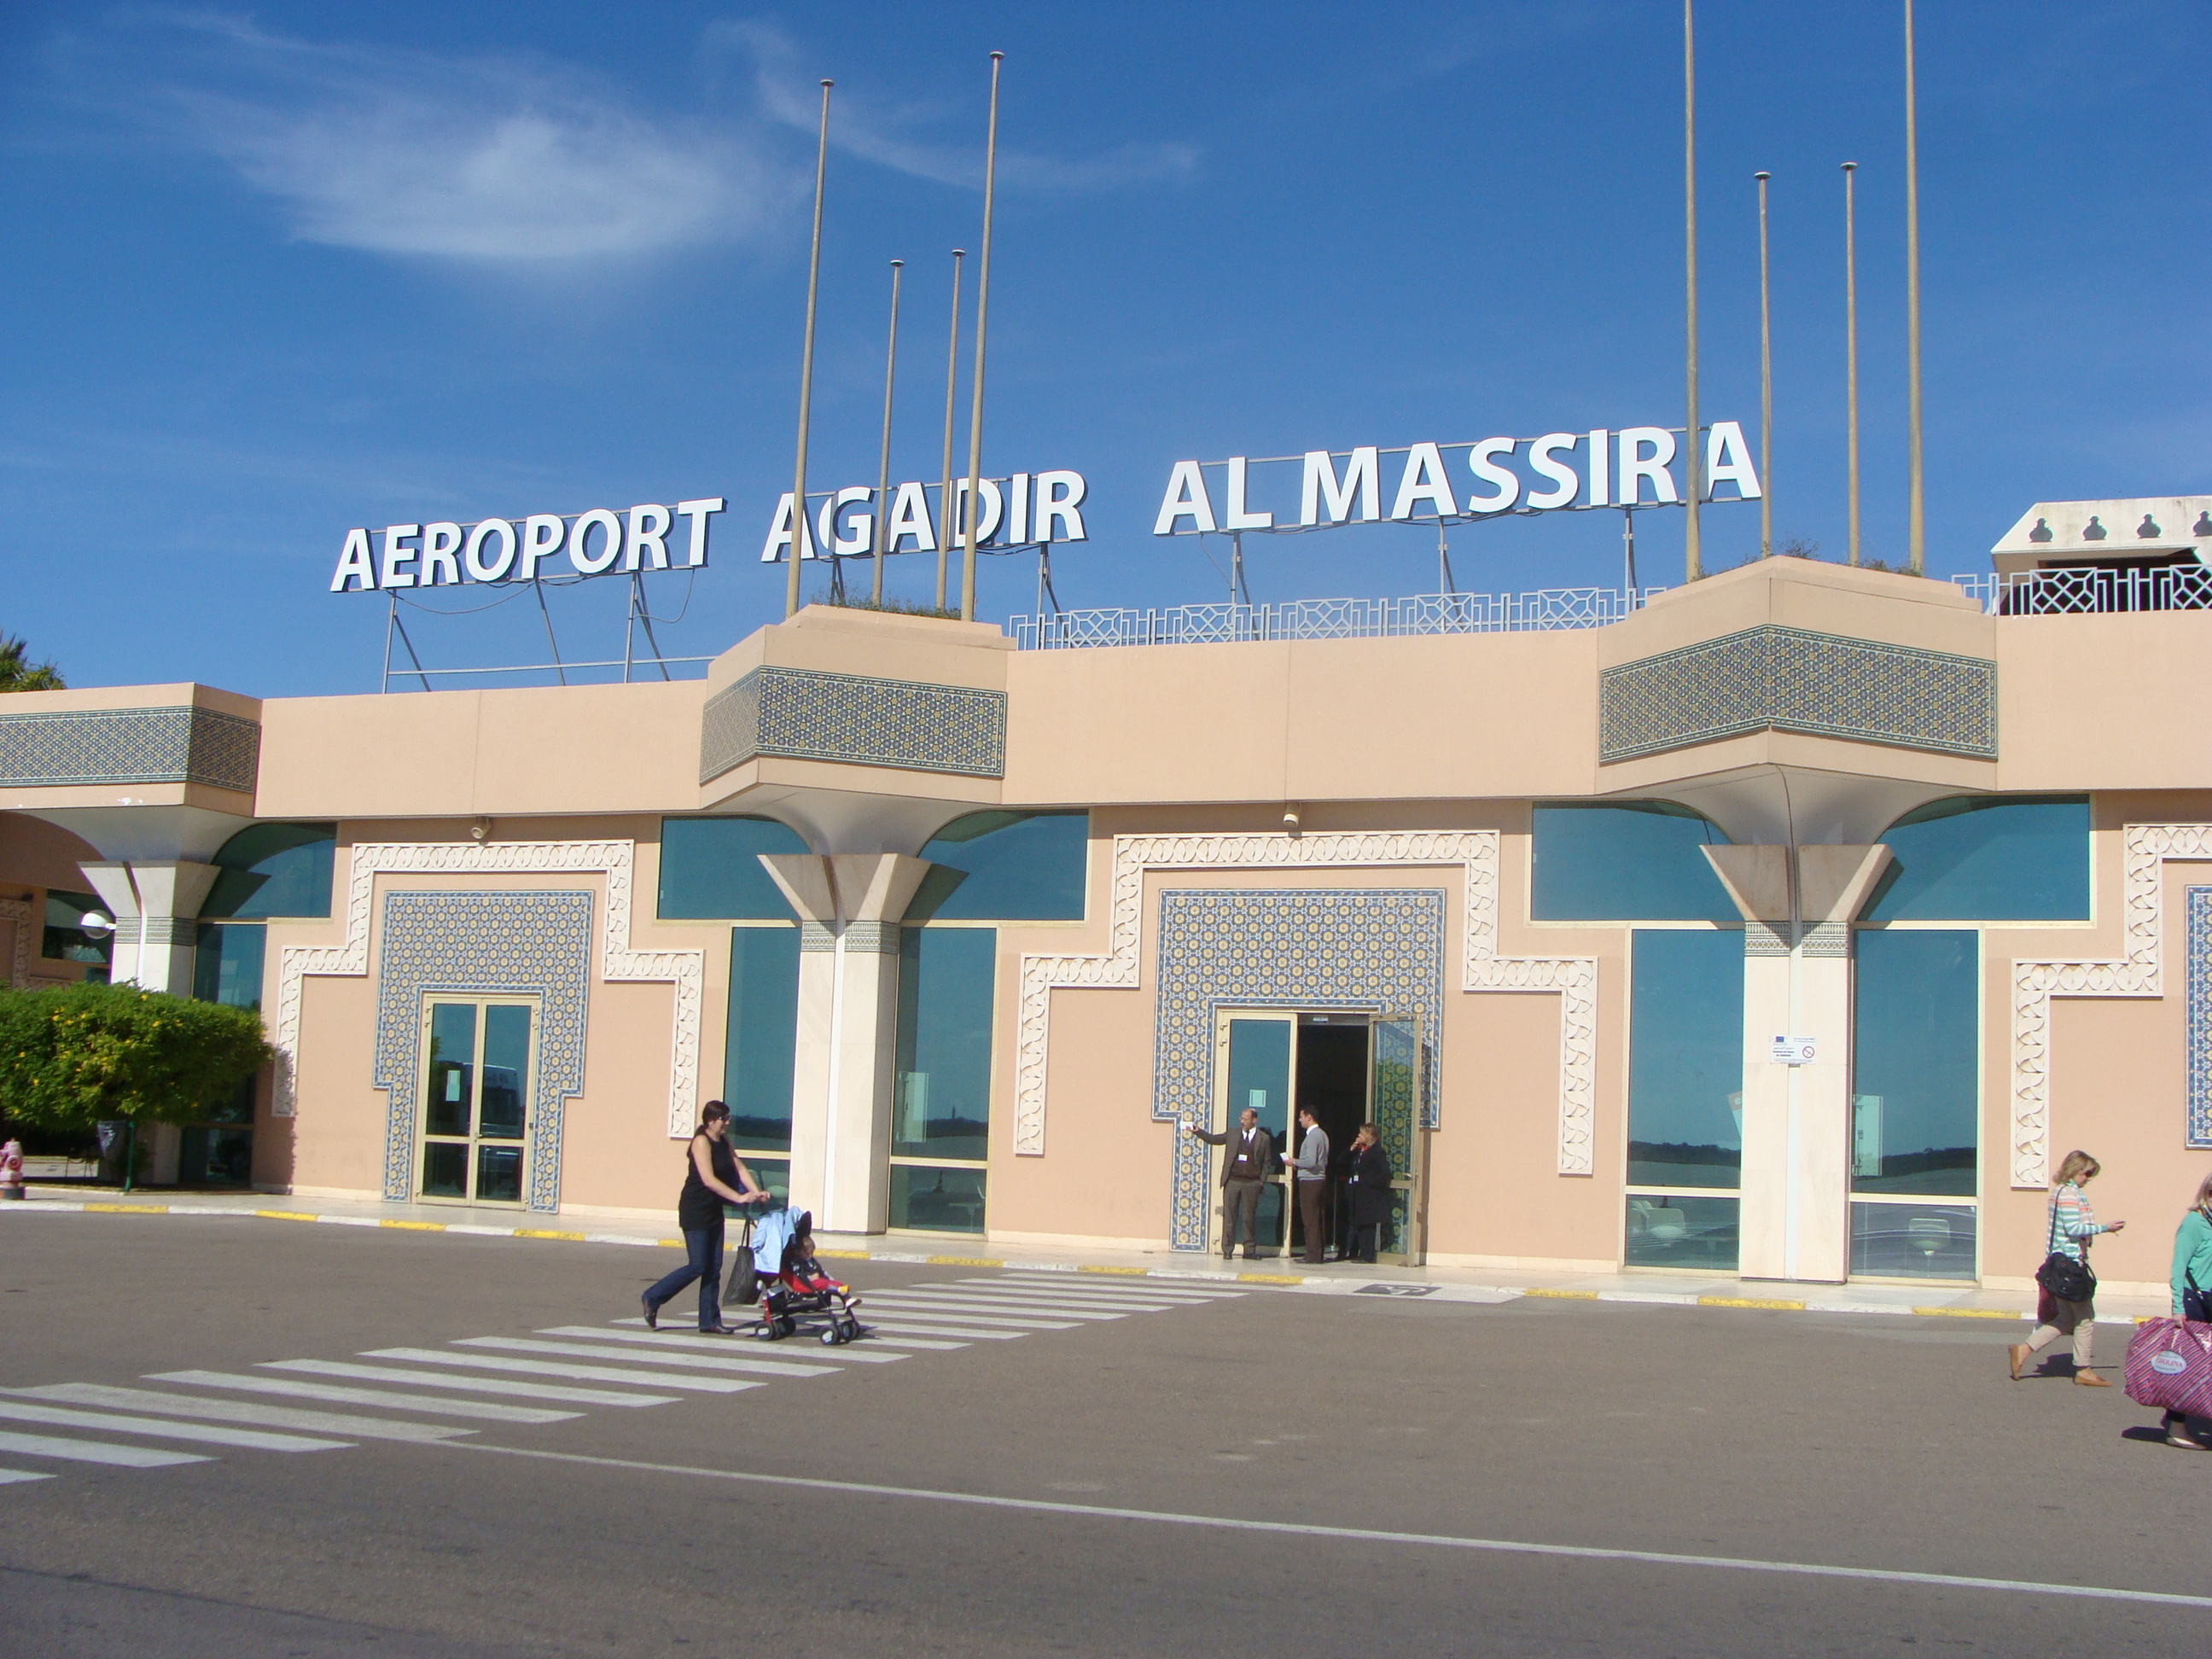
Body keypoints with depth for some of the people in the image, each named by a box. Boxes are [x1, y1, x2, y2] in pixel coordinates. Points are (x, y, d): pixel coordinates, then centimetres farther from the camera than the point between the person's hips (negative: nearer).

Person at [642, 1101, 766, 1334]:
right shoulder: (701, 1142, -15)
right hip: (694, 1211, -8)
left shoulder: (723, 1142, 10)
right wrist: (739, 1198, -27)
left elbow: (739, 1169, 6)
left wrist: (756, 1192, -10)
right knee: (697, 1266, -9)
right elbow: (709, 1179, -24)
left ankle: (710, 1321, 9)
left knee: (714, 1268, 6)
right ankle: (653, 1298, 6)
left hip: (714, 1211, 8)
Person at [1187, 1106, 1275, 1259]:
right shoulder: (1232, 1134, 10)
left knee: (1249, 1217, 4)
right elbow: (1213, 1139, 12)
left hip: (1252, 1183, -1)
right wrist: (1197, 1131, 0)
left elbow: (1267, 1162, 6)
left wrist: (1262, 1180, -1)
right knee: (1229, 1216, -1)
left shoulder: (1264, 1138, 4)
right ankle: (1227, 1250, 3)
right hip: (1232, 1181, 1)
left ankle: (1250, 1250, 13)